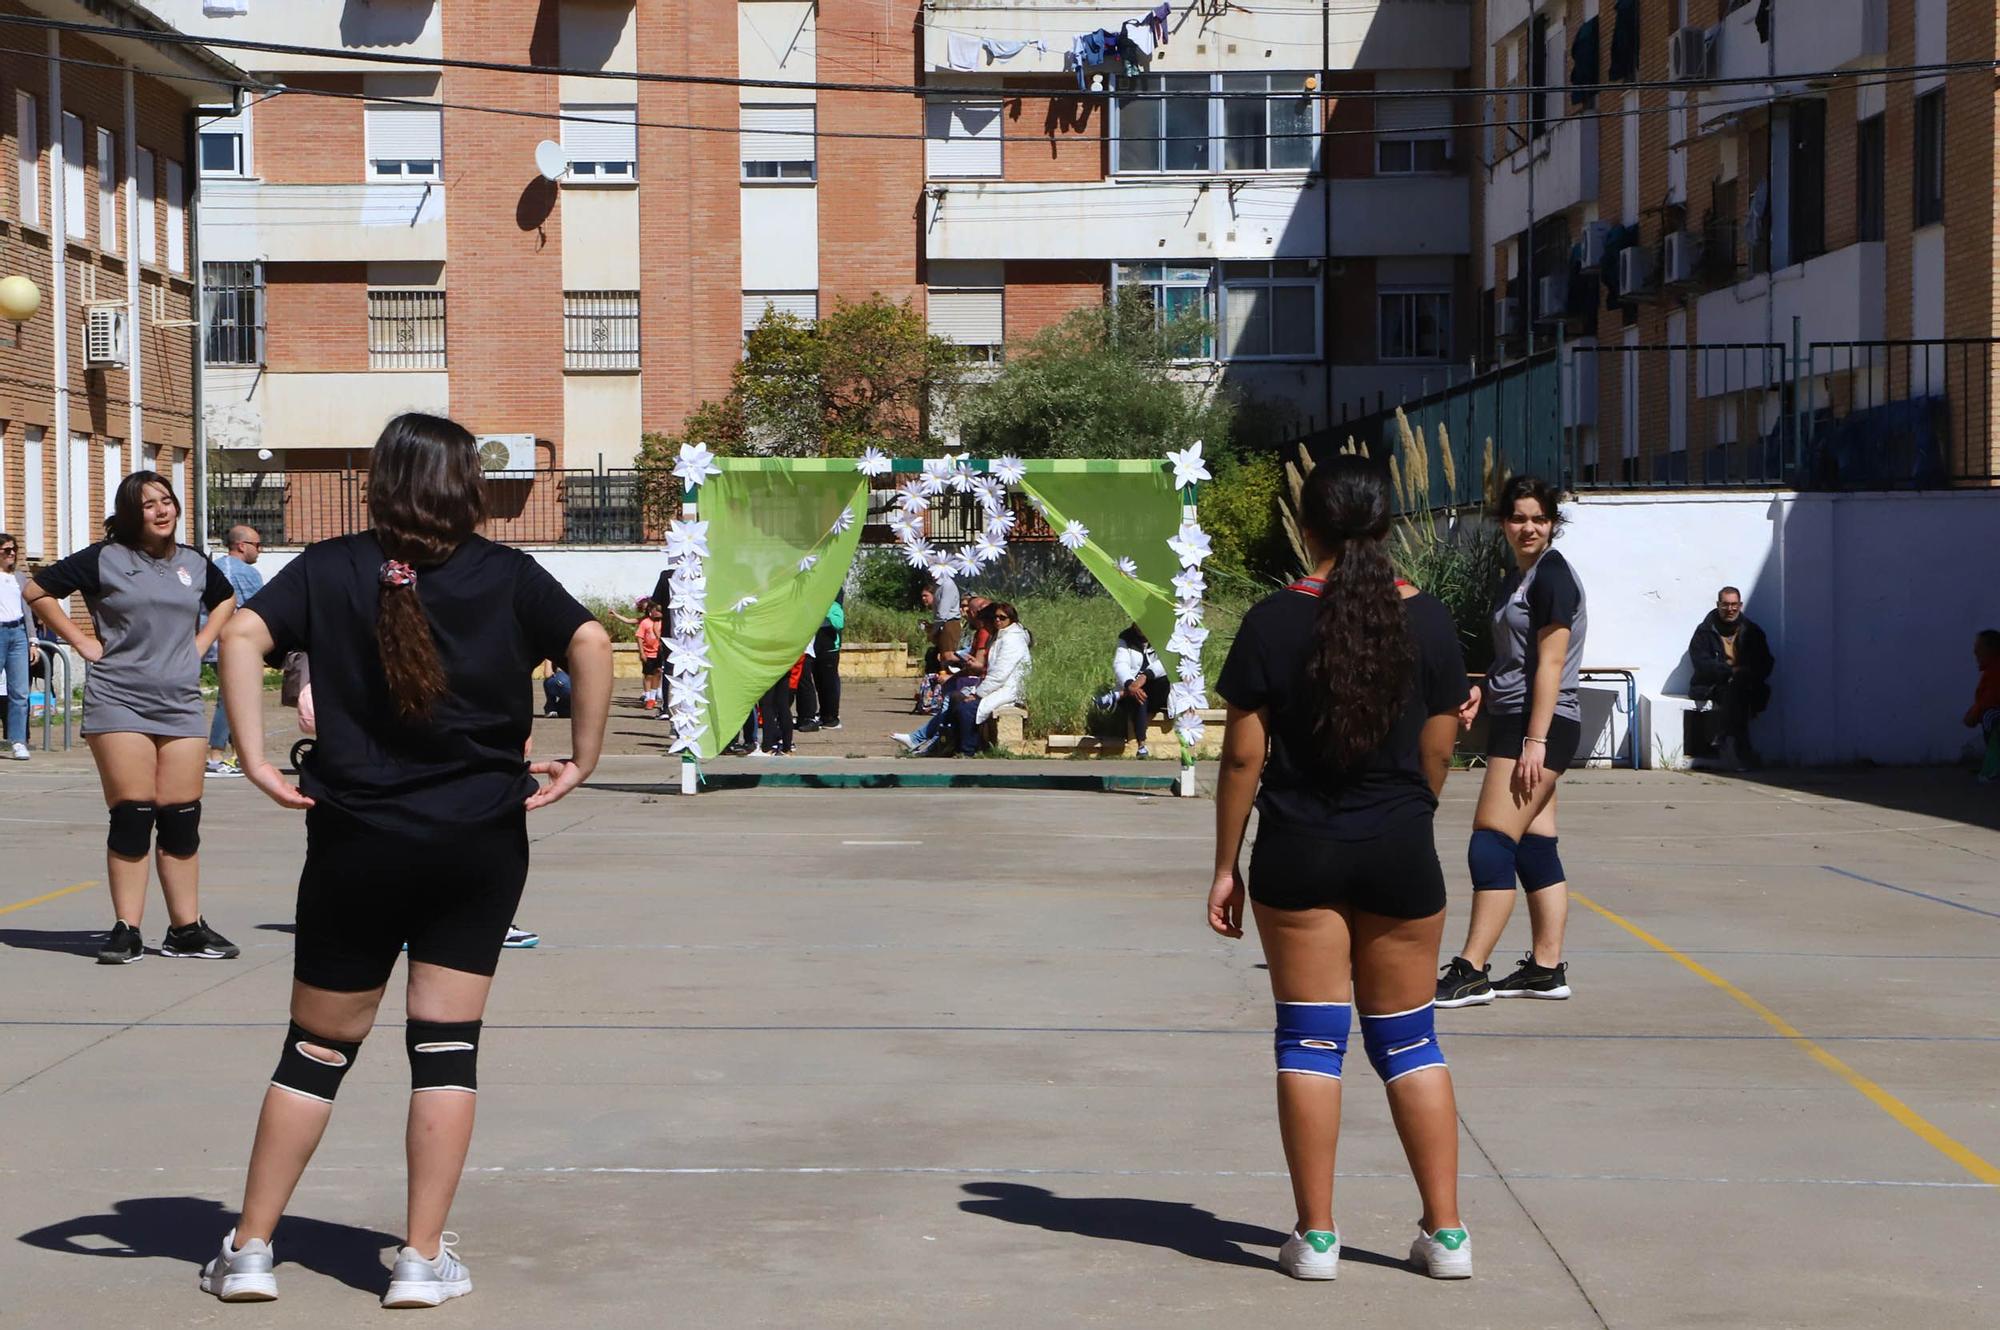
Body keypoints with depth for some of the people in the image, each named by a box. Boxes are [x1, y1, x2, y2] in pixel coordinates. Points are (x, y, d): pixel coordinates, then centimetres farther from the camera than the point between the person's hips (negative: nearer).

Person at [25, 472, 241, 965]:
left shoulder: (195, 563, 11)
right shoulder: (104, 559, -3)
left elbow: (225, 599, 31)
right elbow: (38, 591, 1)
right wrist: (83, 643, -2)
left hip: (181, 704, 4)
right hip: (119, 703, -4)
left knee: (182, 818, 3)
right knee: (131, 817, -5)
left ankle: (186, 929, 10)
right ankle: (126, 931, 0)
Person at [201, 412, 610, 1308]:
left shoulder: (329, 570, 0)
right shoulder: (506, 575, 0)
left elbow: (243, 637, -14)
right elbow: (590, 643, -11)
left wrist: (255, 759, -12)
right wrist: (582, 762, -5)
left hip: (357, 843, 0)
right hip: (480, 843, 0)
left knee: (316, 1050, 11)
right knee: (446, 1047, 6)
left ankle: (250, 1250, 17)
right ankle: (423, 1260, 7)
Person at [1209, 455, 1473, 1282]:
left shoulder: (1275, 621, -7)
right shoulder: (1427, 620, -2)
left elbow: (1243, 755, -6)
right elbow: (1438, 753, 3)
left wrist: (1226, 866, 1)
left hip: (1299, 856, -2)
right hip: (1400, 856, 2)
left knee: (1310, 1038, 4)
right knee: (1407, 1039, 11)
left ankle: (1316, 1236, 6)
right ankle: (1446, 1233, 12)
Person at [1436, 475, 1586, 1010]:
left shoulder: (1552, 574, -10)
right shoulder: (1518, 578, 18)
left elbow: (1551, 662, -16)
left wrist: (1535, 740, -20)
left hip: (1539, 725, -10)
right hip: (1515, 725, 10)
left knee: (1492, 844, -12)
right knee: (1535, 848, 9)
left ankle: (1471, 972, -11)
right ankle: (1547, 967, 12)